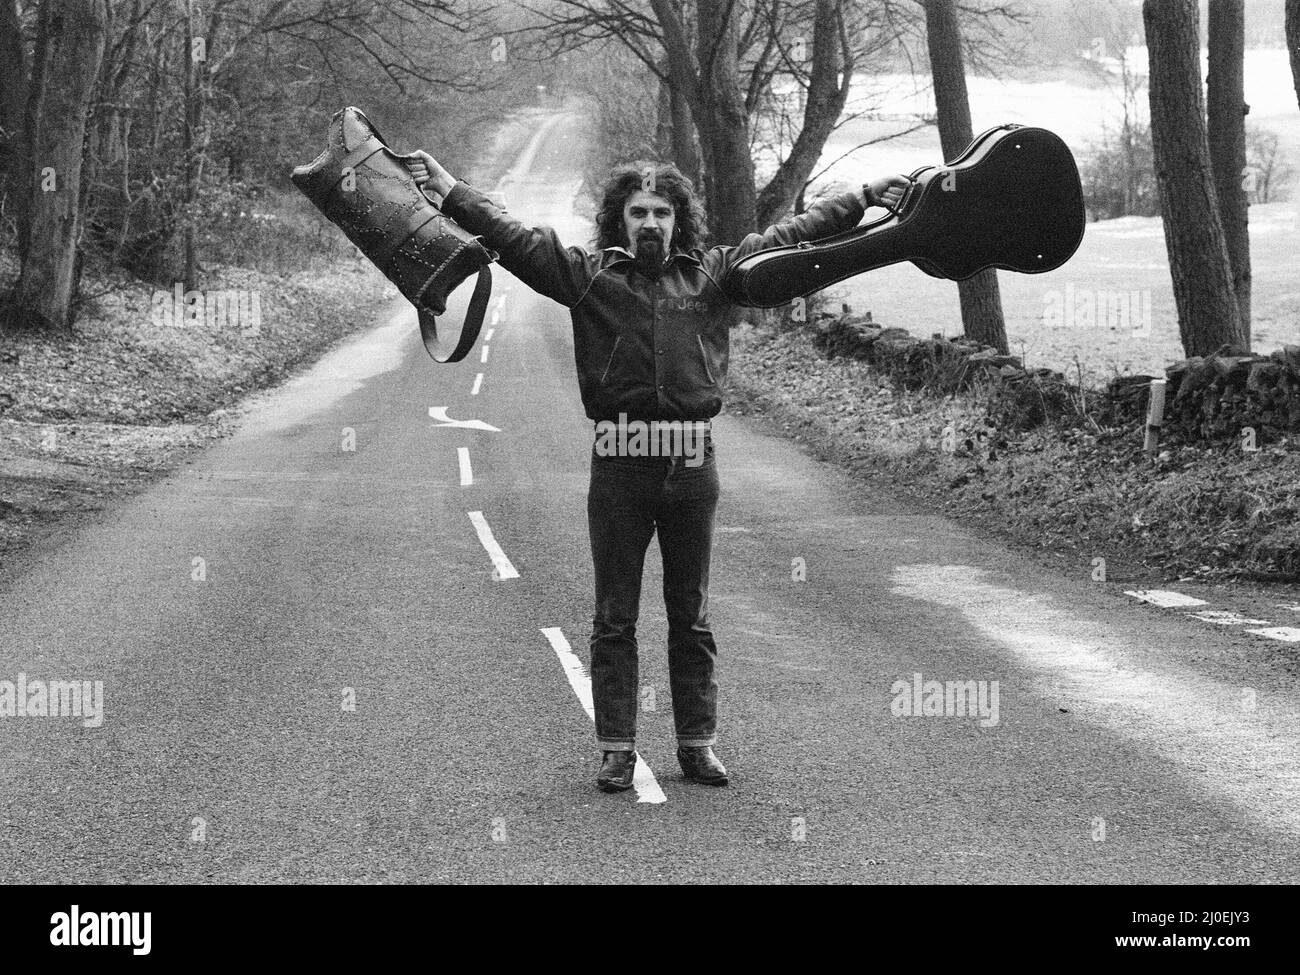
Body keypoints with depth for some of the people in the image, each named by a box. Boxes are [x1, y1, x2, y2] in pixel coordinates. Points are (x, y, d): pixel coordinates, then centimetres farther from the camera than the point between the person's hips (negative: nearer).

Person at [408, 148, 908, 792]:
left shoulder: (714, 274, 8)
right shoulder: (588, 275, 4)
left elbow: (794, 234, 11)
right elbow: (512, 237, 0)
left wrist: (867, 198, 10)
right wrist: (448, 189, -7)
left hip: (691, 467, 1)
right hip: (618, 469, -1)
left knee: (691, 616, 11)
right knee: (614, 619, 5)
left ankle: (697, 744, 18)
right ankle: (616, 749, 11)